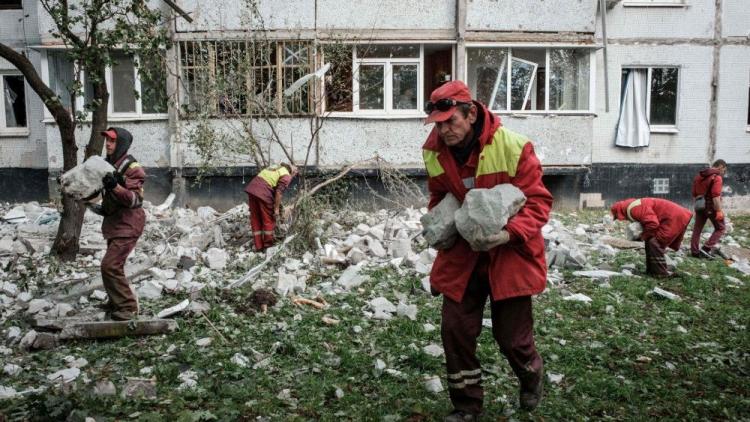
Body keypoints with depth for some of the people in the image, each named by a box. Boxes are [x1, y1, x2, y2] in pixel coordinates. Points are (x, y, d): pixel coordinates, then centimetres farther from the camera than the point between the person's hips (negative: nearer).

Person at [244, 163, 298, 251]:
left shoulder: (275, 168, 27)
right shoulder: (286, 176, 3)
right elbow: (279, 192, -8)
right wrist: (276, 208, -4)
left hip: (251, 188, 8)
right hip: (264, 193, -8)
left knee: (255, 219, 13)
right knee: (268, 219, 9)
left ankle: (258, 246, 18)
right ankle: (268, 244, 20)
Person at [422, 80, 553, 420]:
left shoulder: (513, 147, -19)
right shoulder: (434, 152, -4)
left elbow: (538, 201, -14)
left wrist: (511, 233, -31)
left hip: (510, 254, -3)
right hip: (461, 252, 4)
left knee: (511, 336, 6)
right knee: (455, 330, 3)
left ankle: (532, 376, 43)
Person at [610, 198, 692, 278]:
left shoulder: (634, 209, -20)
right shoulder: (634, 206, 13)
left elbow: (652, 223, -28)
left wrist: (644, 236, -11)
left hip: (673, 218, -11)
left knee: (654, 243, -13)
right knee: (650, 241, 14)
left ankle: (661, 272, -7)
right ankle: (652, 269, 18)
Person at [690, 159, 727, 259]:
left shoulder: (698, 176, 12)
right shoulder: (717, 177, -13)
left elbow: (694, 194, 18)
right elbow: (716, 196, -22)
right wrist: (719, 211, -21)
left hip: (700, 206, 7)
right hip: (711, 207, -7)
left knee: (697, 229, 10)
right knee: (720, 228, 6)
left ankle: (694, 251, 12)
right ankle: (707, 248, -4)